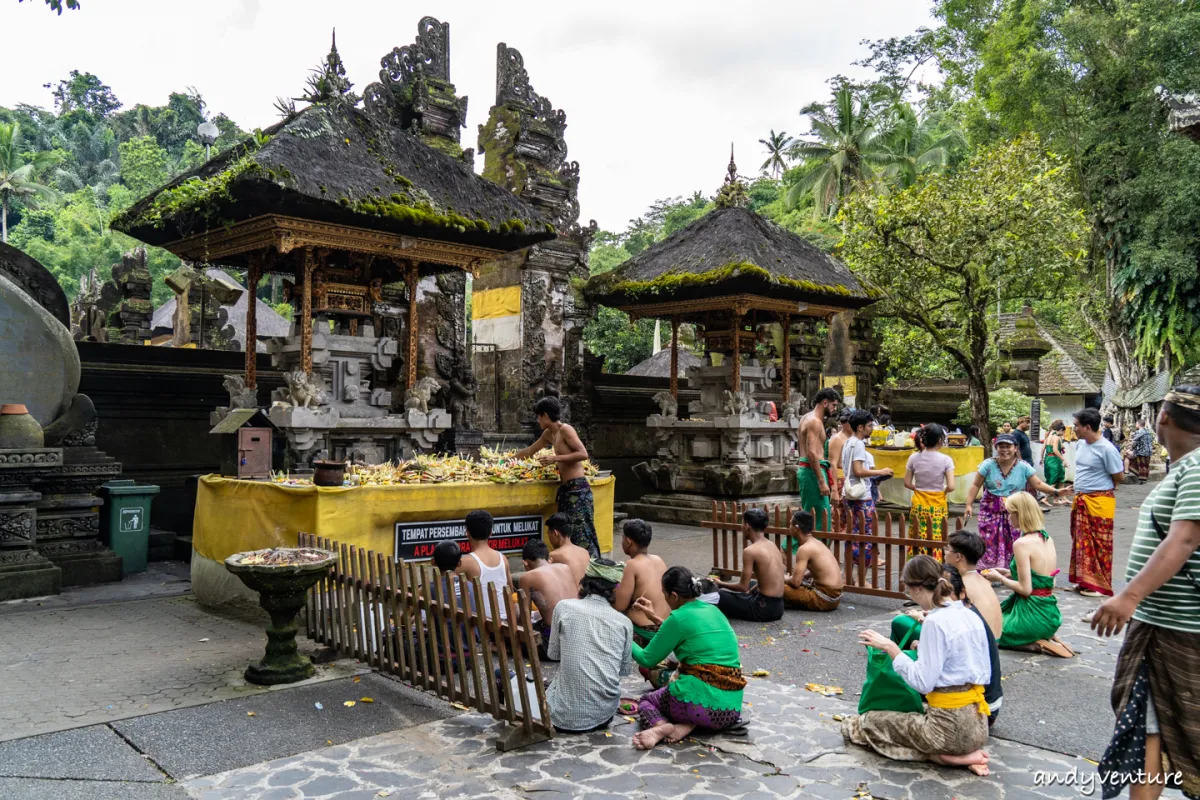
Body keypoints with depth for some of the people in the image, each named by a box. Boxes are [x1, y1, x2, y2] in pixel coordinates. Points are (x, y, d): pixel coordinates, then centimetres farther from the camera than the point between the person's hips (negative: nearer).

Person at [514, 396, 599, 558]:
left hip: (578, 489, -9)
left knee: (581, 532, -11)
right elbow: (529, 451, 30)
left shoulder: (565, 430, -10)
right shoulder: (548, 434, 16)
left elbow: (583, 454, -19)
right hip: (566, 489, 9)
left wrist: (555, 458, -19)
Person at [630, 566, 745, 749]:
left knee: (646, 700, 25)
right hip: (732, 709, 6)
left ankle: (661, 727, -9)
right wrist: (656, 619, 37)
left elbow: (647, 660, 4)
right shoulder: (713, 611, 13)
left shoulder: (678, 617, -7)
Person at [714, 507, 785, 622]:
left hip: (765, 608, -8)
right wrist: (752, 589, 16)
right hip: (778, 606, 8)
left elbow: (743, 587, -13)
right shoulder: (772, 545, 7)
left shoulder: (750, 551, -17)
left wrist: (720, 584, 2)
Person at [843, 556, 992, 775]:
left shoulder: (935, 622, -18)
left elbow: (923, 682, -20)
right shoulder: (972, 616, 6)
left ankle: (942, 757, -2)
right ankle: (965, 752, 10)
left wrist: (890, 648, -12)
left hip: (951, 726, -8)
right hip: (978, 724, 9)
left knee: (865, 723, 7)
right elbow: (985, 676, 15)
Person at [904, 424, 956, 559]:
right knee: (936, 542, 5)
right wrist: (943, 490, 6)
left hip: (918, 504, 2)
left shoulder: (914, 458, -3)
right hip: (938, 506, -2)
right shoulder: (946, 460, -10)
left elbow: (907, 483, 0)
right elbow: (951, 487, -14)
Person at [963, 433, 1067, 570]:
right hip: (991, 511, -1)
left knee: (1012, 546, 2)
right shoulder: (988, 464, -5)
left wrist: (1055, 492, -18)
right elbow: (976, 486, -2)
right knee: (989, 544, -3)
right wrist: (969, 504, -9)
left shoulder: (1023, 467, -2)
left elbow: (1038, 484, -2)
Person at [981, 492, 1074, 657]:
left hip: (1032, 616, -8)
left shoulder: (1022, 544, -20)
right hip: (1050, 614, 8)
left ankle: (1034, 644, -2)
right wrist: (1009, 573, 14)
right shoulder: (1048, 539, 5)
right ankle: (1045, 637, 13)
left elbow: (1025, 588, -20)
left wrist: (1000, 578, -5)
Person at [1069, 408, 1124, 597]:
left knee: (1099, 545, 1)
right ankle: (1084, 580, 23)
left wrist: (1103, 488, 6)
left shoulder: (1107, 449, -17)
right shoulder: (1080, 445, 7)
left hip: (1099, 502, -8)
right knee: (1082, 542, 13)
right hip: (1081, 501, 8)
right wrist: (1079, 488, 14)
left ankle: (1099, 585, 10)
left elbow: (1119, 476, -9)